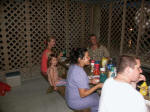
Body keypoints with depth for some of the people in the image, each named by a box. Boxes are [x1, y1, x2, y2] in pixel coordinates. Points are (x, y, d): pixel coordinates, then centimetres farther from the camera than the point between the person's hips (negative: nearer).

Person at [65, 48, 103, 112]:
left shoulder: (73, 66, -5)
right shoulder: (79, 72, -32)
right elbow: (83, 94, -27)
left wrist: (91, 81, 2)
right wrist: (97, 86, -20)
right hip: (76, 102, -8)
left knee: (96, 95, 20)